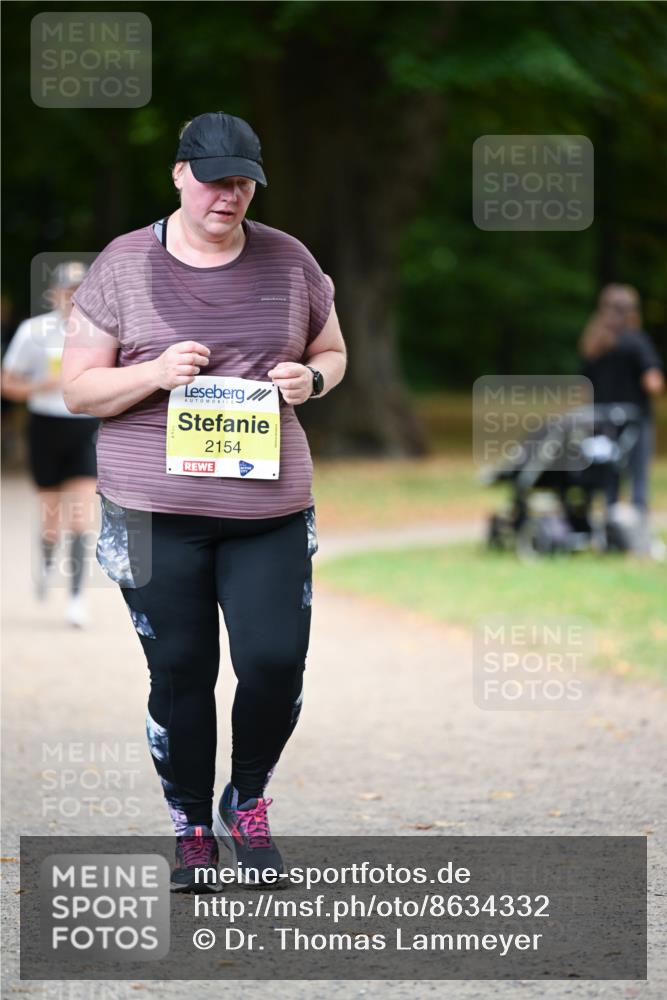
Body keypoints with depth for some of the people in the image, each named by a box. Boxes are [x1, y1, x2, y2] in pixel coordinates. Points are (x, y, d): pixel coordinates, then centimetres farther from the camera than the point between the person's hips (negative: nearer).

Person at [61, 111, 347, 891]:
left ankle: (247, 802, 18)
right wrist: (156, 374, -16)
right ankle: (191, 829, 20)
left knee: (276, 660, -8)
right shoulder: (125, 265, 0)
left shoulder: (288, 262, 6)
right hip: (156, 509, -1)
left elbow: (333, 353, 19)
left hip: (268, 505, 1)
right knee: (180, 675, 2)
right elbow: (78, 387, 1)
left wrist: (310, 379, -5)